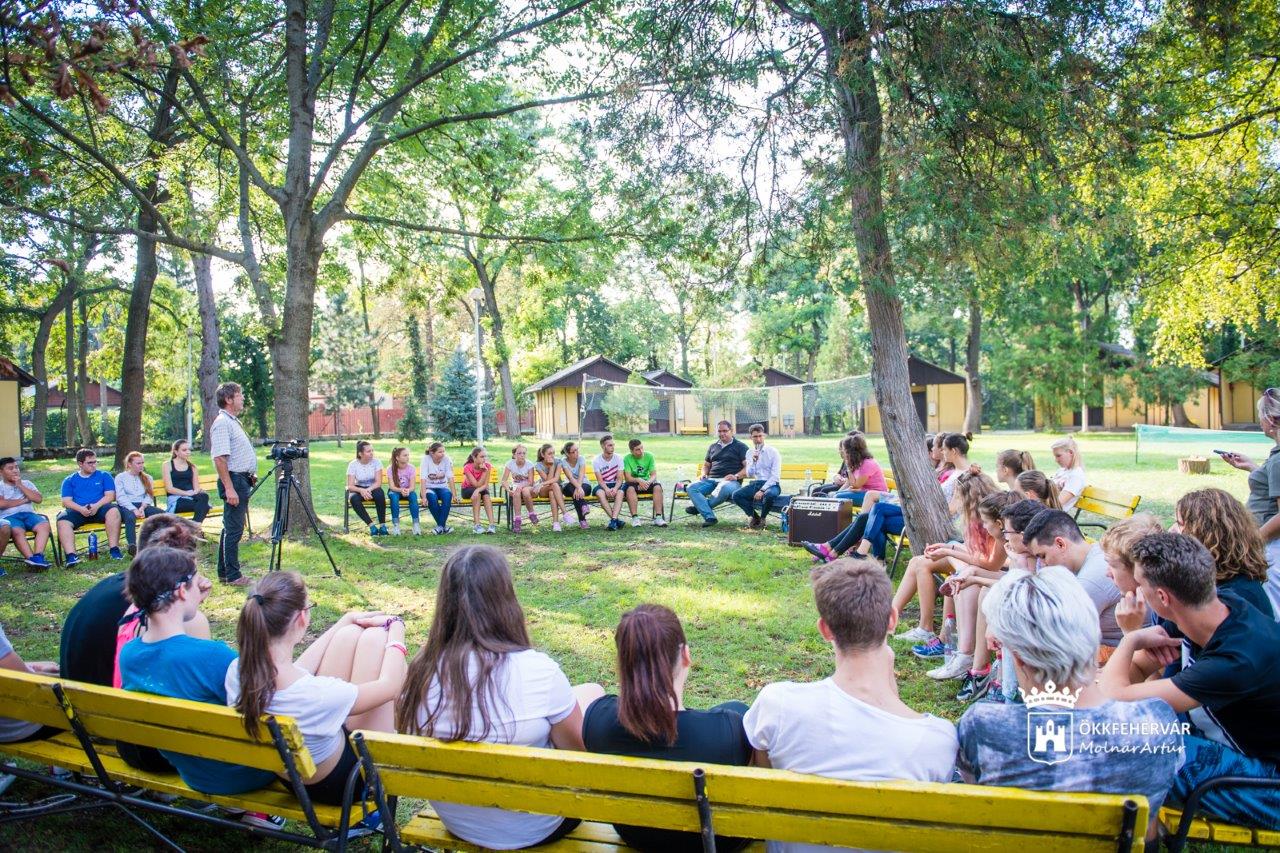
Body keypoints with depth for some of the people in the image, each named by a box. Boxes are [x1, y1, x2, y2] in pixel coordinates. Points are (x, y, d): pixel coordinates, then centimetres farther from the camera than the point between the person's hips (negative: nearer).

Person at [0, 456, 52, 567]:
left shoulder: (26, 483, 22)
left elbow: (38, 499, 6)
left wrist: (20, 486, 3)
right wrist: (23, 500, 1)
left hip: (28, 513, 3)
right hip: (9, 516, -3)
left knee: (44, 524, -30)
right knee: (17, 531, -37)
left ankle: (38, 555, -42)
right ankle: (31, 558, -46)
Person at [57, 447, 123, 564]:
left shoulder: (104, 476, 15)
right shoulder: (69, 480, 16)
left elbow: (110, 496, 4)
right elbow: (66, 501, 4)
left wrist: (96, 506, -16)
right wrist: (81, 509, -17)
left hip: (99, 509, -1)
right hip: (78, 511, 1)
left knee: (113, 511, -33)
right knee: (62, 520, -29)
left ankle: (114, 550, -35)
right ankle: (71, 556, -38)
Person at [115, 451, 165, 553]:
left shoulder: (147, 478, 23)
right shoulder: (120, 477, 12)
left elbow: (149, 496, 10)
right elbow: (121, 497, -2)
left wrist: (142, 508, -12)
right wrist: (134, 510, -17)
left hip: (142, 506, 3)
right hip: (126, 506, -3)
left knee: (161, 513, -29)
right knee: (130, 516, -40)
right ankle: (132, 545, -52)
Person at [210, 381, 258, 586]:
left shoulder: (233, 421, 17)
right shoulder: (222, 423, -15)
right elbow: (220, 458, -22)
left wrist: (250, 476, 21)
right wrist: (229, 488, -25)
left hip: (242, 479, 10)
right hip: (234, 479, -10)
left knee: (232, 528, 14)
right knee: (233, 529, -6)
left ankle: (224, 573, 21)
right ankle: (232, 576, -2)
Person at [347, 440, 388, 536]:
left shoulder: (377, 462, -9)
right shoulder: (353, 464, -10)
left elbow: (378, 482, -14)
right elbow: (350, 486, -15)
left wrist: (369, 490, -33)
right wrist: (362, 490, -35)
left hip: (373, 488, 0)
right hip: (359, 489, 0)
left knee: (380, 494, -36)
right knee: (353, 498, -35)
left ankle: (382, 525, -25)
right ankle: (372, 526, -31)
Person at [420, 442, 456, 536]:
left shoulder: (447, 459, -9)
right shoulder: (426, 459, -14)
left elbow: (450, 478, -13)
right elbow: (423, 479, -21)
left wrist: (453, 495, -22)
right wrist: (424, 497, -31)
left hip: (442, 487, 2)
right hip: (429, 488, -1)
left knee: (447, 495, -33)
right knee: (432, 497, -35)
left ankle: (440, 526, -25)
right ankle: (443, 525, -21)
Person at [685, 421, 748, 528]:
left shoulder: (740, 446, 11)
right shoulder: (713, 446, 27)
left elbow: (748, 467, 1)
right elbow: (706, 465, 34)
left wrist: (736, 476, -15)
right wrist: (704, 474, 11)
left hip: (729, 481, -5)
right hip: (711, 479, 5)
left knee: (724, 488, -42)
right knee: (692, 487, -25)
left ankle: (699, 507, -23)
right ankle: (709, 517, -34)